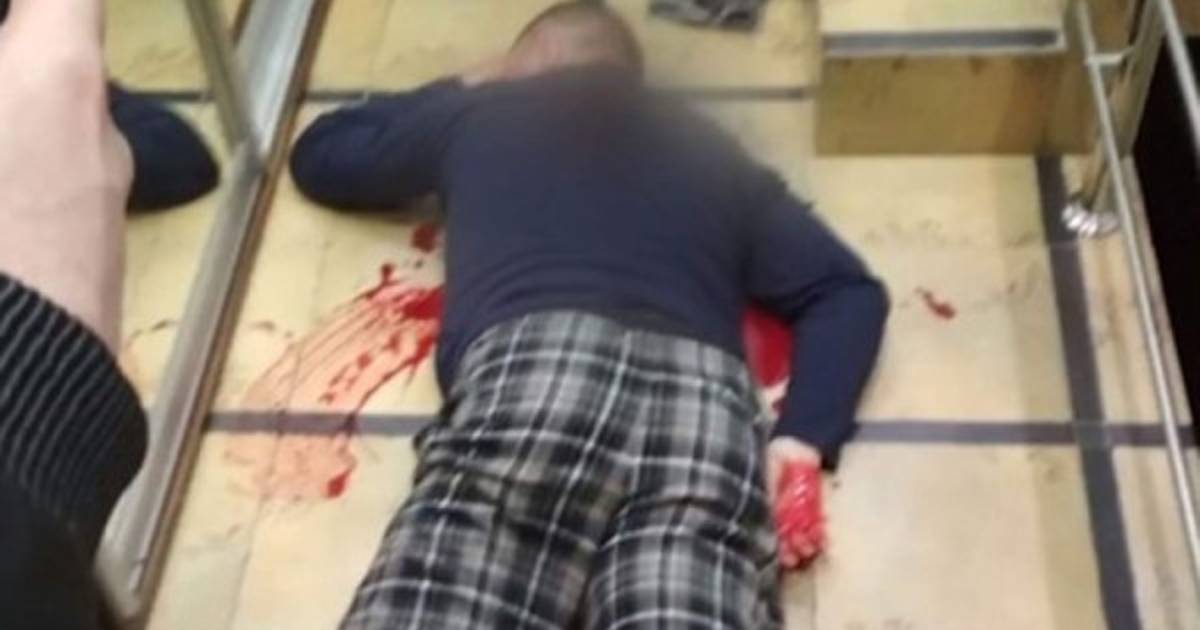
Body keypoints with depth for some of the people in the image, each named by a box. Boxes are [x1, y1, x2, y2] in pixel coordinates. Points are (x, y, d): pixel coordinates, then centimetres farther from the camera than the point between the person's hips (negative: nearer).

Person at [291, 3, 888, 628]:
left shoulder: (479, 116, 31)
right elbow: (848, 290, 25)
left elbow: (317, 155, 48)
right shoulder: (708, 151, 36)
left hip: (530, 376, -2)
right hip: (705, 412, 3)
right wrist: (798, 445, 13)